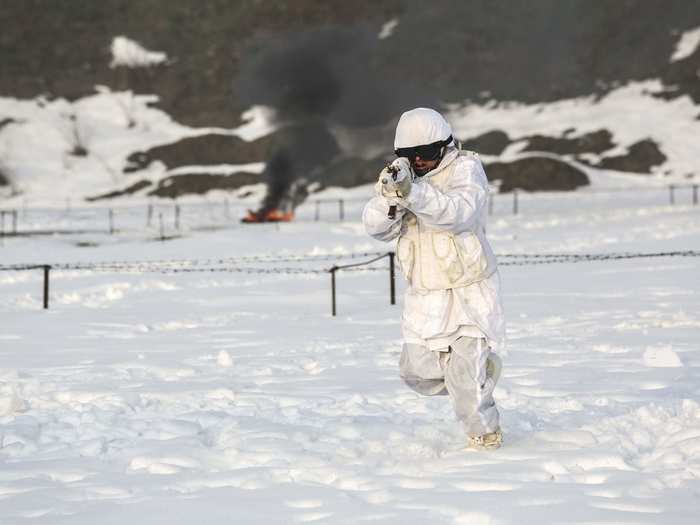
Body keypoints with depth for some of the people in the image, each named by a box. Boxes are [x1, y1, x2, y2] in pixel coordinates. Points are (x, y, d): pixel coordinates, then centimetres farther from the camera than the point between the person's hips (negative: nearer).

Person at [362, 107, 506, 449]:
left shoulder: (465, 168, -10)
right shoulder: (405, 175, 5)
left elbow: (458, 211, -30)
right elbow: (377, 227, -8)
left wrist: (412, 191, -43)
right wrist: (389, 194, -29)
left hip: (468, 290, -6)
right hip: (425, 295, 6)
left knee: (465, 376, -11)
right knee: (418, 372, 9)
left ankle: (485, 432, 11)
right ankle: (481, 368, 34)